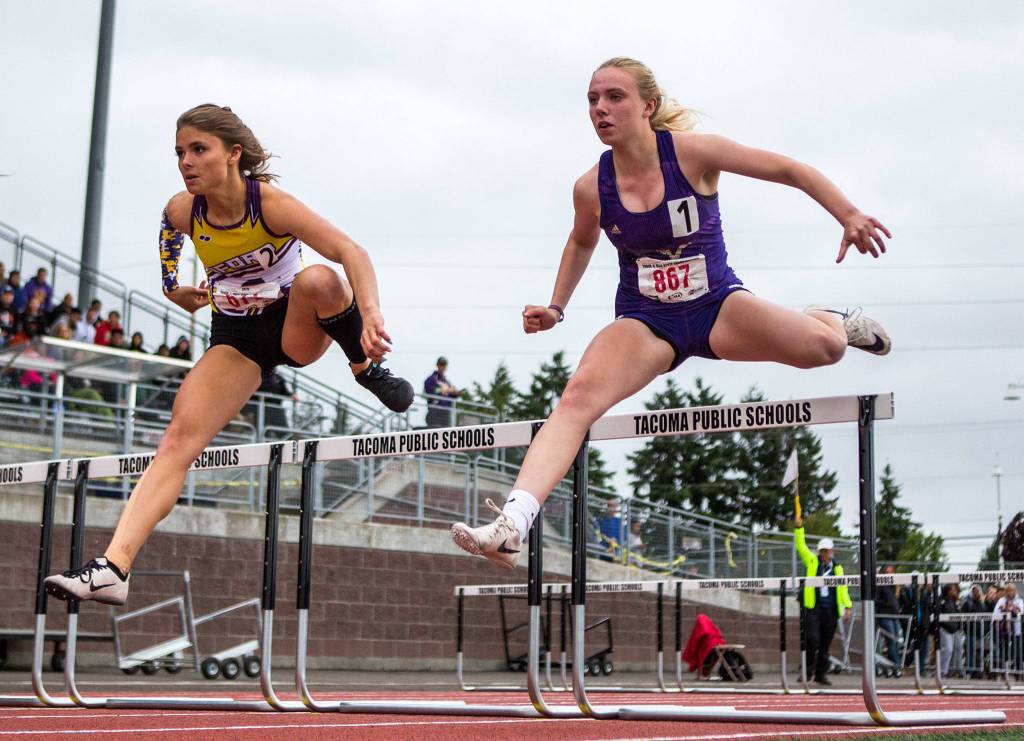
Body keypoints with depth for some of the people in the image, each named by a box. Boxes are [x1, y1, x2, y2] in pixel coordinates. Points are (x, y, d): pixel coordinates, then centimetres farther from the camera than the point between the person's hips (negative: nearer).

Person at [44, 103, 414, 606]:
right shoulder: (182, 212, -13)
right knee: (179, 438, -18)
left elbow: (350, 252, -37)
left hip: (299, 327, -2)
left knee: (319, 280, -38)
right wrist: (178, 292, 12)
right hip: (236, 337, 3)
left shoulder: (269, 202, -25)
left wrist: (370, 313, -52)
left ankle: (366, 367, -11)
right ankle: (113, 568, -25)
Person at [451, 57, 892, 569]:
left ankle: (832, 319, 18)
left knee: (823, 348, -24)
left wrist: (850, 216, -18)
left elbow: (790, 170, -8)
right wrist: (556, 308, 11)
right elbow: (581, 243, 19)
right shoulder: (591, 189, -6)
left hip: (717, 306, -1)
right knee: (579, 395, -29)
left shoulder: (691, 152, -14)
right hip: (645, 324, 1)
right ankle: (510, 527, -41)